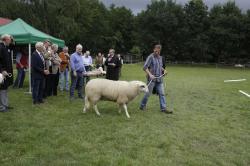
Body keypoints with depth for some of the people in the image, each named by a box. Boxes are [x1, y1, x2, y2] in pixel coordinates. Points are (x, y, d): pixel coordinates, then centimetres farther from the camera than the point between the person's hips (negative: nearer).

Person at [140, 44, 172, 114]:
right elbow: (145, 67, -15)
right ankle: (142, 105, 20)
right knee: (148, 93, 2)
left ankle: (164, 108, 6)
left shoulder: (160, 57, 14)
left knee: (162, 93, 3)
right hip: (152, 79, -6)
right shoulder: (150, 57, -8)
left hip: (159, 79, 6)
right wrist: (150, 74, -26)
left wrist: (163, 70, 7)